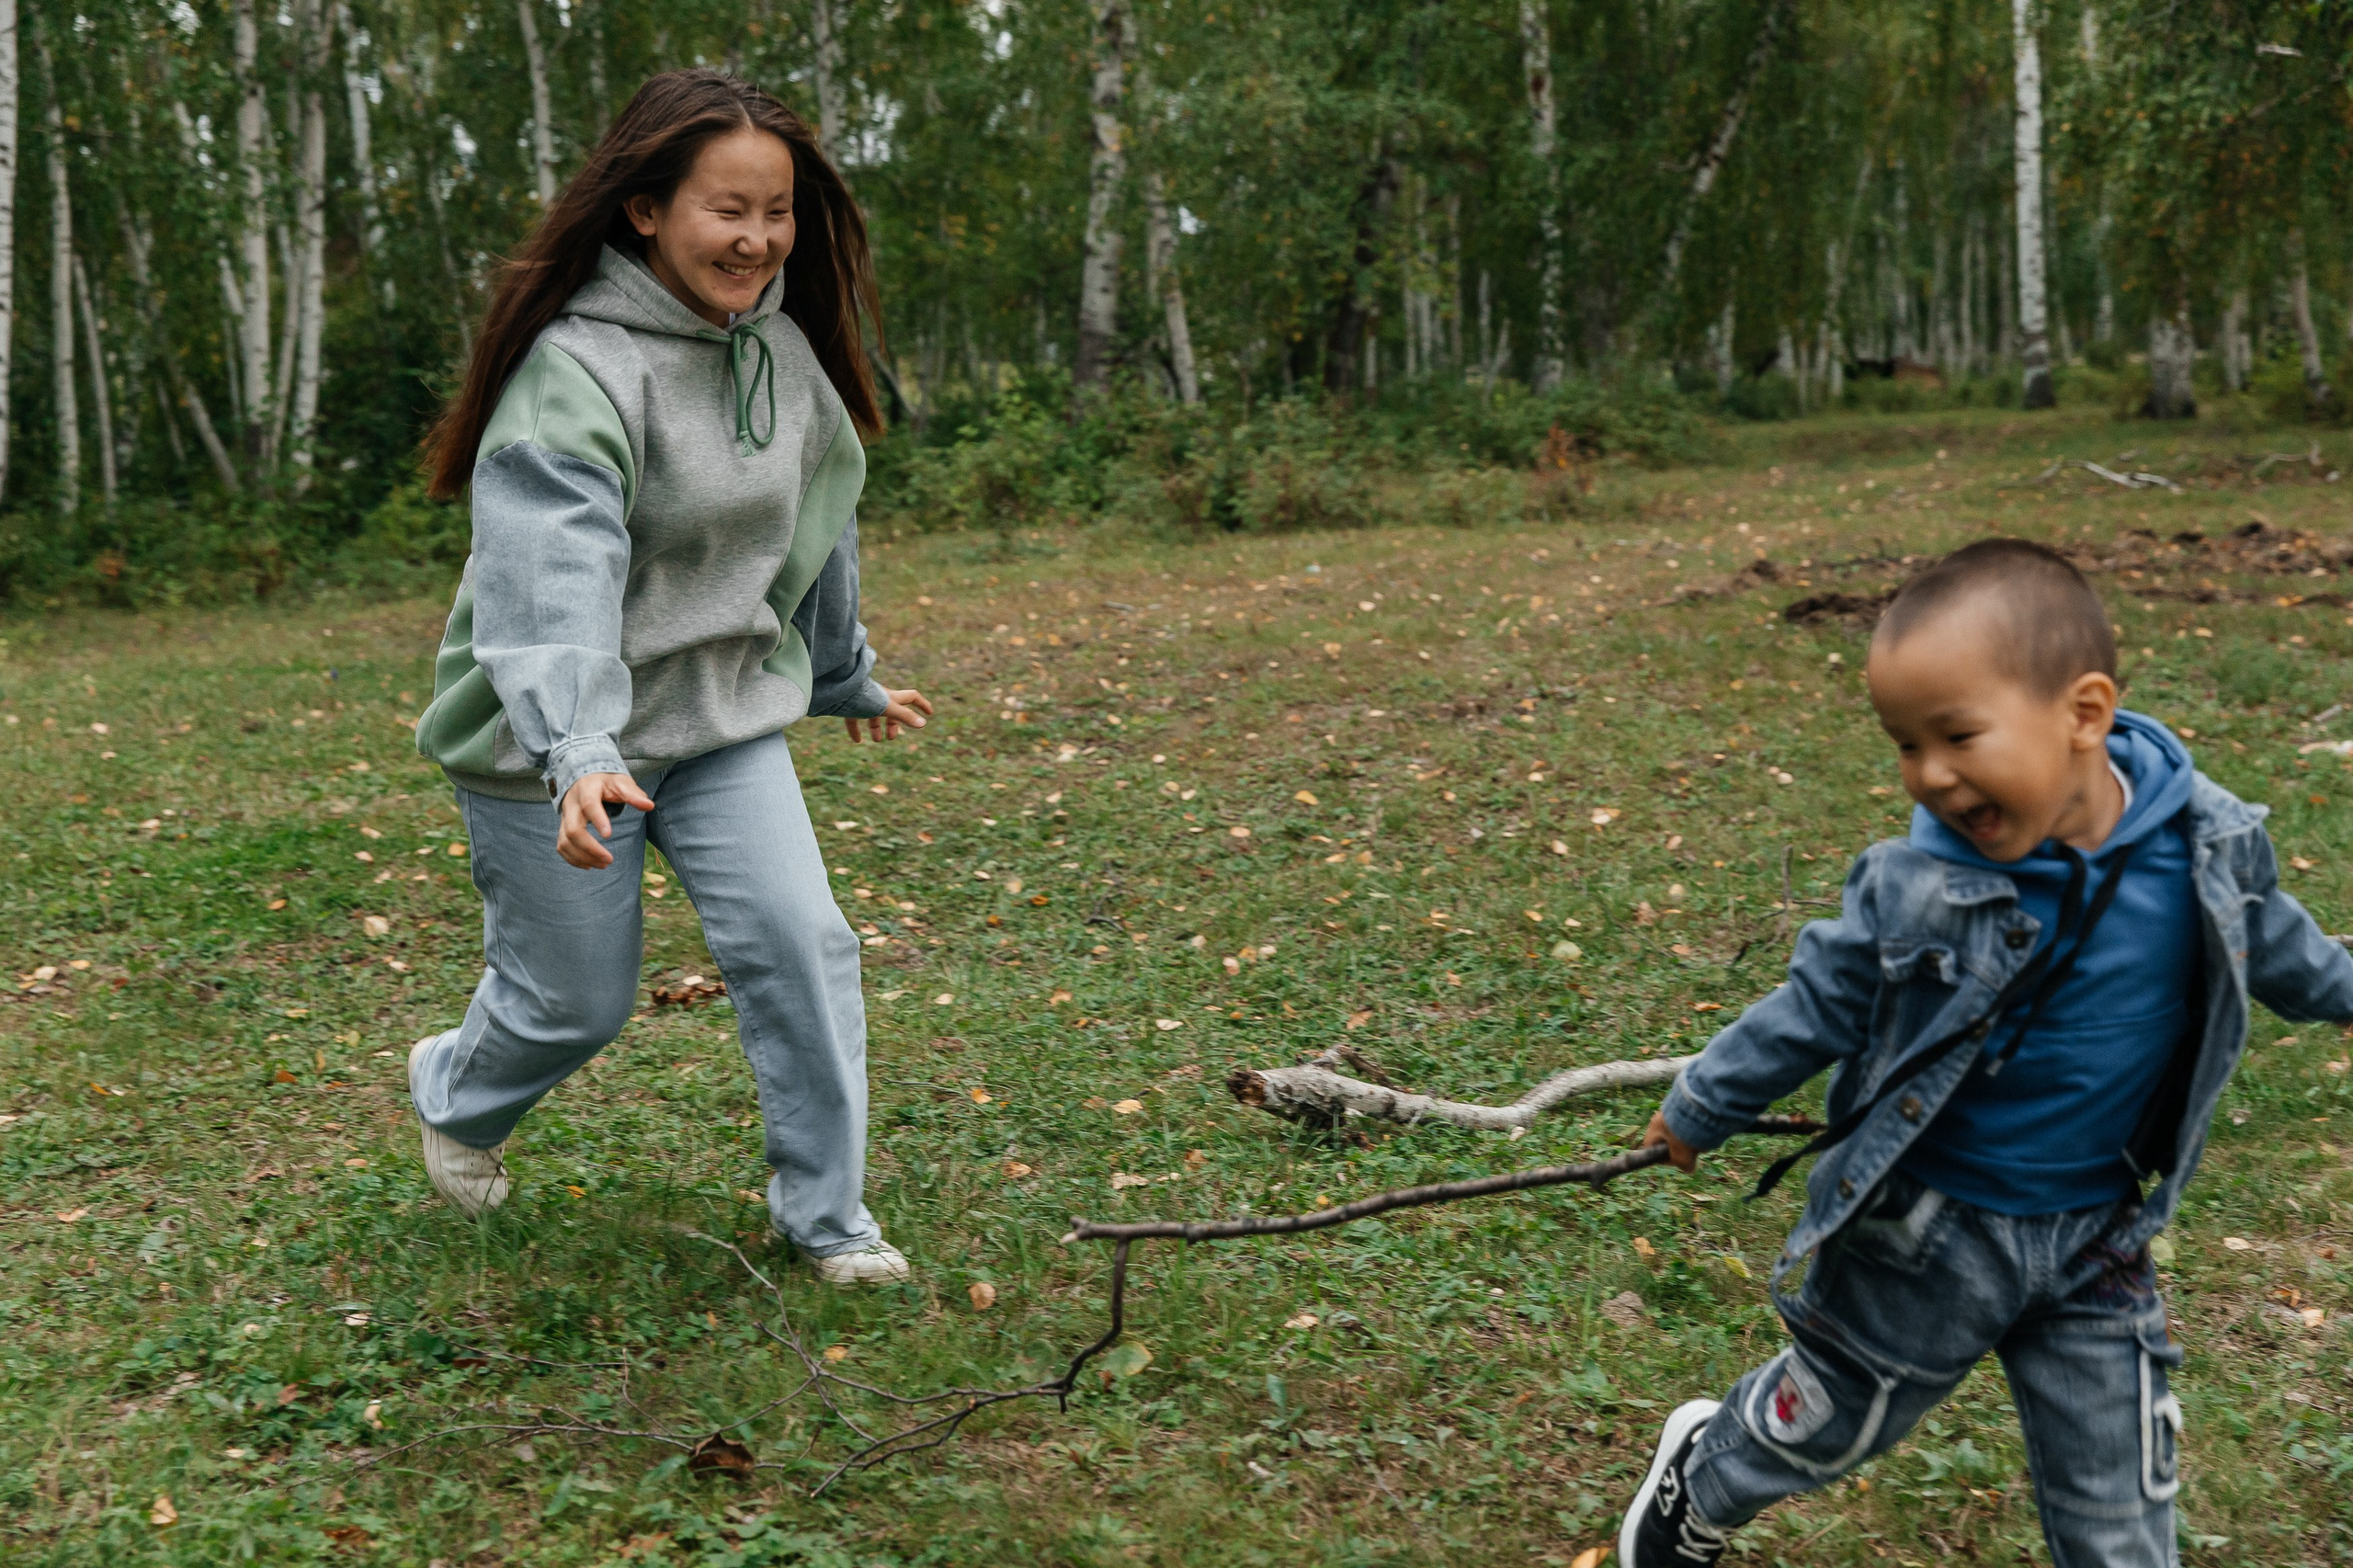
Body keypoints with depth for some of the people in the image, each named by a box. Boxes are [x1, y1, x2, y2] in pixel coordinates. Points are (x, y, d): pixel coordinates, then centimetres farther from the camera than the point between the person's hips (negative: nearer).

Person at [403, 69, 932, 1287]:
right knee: (577, 1002, 7)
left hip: (724, 709, 6)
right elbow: (553, 578, -36)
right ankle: (454, 1098, 42)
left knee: (801, 944, -7)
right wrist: (577, 752, -50)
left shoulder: (781, 345, 2)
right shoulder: (576, 370, -23)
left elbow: (811, 522, 17)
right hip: (556, 742, -5)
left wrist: (847, 676, 27)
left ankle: (824, 1215, 10)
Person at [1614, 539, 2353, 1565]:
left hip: (2094, 1243, 2)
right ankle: (1697, 1483, 51)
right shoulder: (1916, 889, -25)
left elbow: (2265, 934, 8)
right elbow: (1818, 1004, -9)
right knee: (1827, 1417, 21)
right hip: (1922, 1236, -2)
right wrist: (1704, 1106, 2)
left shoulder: (2208, 845, -16)